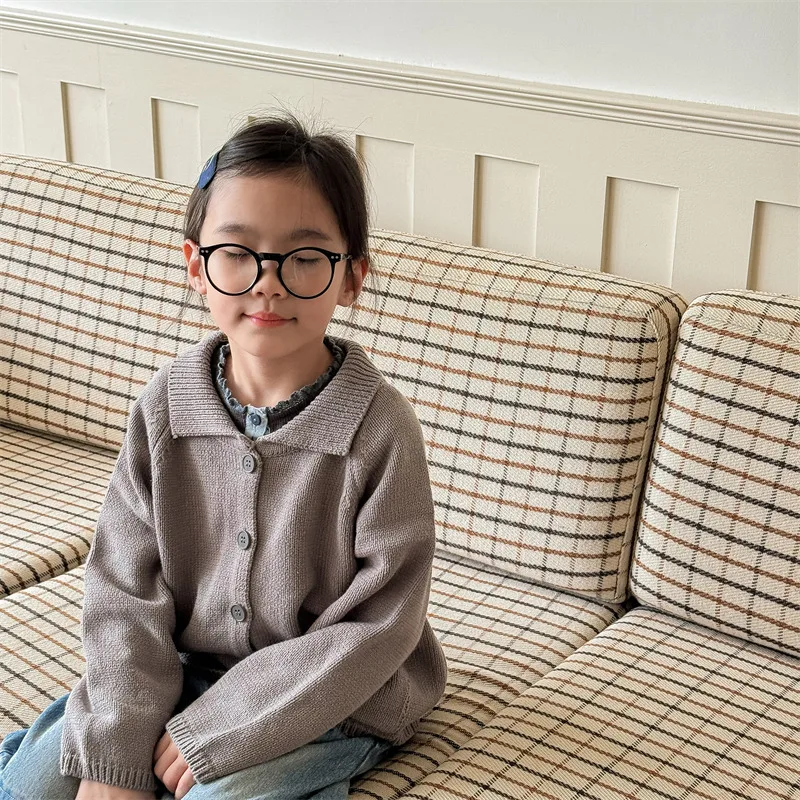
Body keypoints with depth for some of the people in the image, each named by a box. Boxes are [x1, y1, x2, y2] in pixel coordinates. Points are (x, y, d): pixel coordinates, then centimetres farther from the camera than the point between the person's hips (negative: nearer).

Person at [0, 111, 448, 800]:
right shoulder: (165, 406, -8)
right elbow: (125, 590, -5)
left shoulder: (380, 429, -20)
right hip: (187, 672, 4)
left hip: (332, 706, -4)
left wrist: (211, 733, -18)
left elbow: (376, 628, -18)